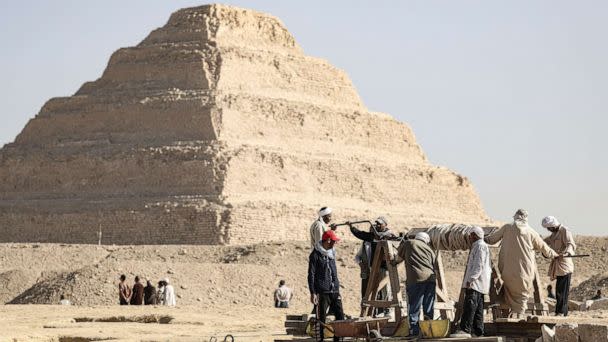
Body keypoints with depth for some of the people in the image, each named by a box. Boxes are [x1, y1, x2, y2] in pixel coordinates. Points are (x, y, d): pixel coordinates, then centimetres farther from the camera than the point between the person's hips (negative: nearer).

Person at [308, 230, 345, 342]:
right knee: (321, 318, -3)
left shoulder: (331, 253, 15)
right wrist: (313, 293, -13)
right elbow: (311, 274, -8)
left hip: (334, 291, 6)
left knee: (340, 315, 1)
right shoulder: (316, 255, -6)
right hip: (322, 292, -6)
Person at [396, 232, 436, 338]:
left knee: (414, 307, -3)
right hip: (430, 278, 4)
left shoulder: (408, 243, 13)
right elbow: (434, 266, 17)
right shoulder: (430, 250, 23)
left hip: (416, 279, -4)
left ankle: (414, 331, -8)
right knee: (428, 308, 11)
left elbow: (399, 258, 24)